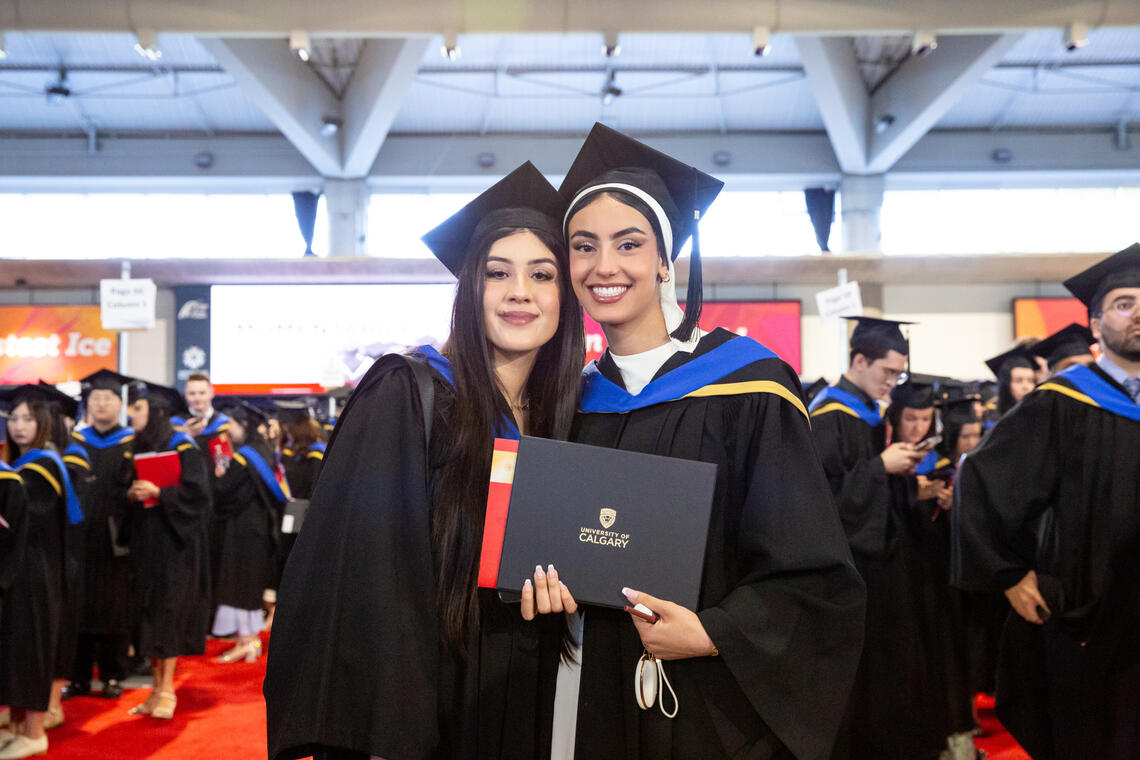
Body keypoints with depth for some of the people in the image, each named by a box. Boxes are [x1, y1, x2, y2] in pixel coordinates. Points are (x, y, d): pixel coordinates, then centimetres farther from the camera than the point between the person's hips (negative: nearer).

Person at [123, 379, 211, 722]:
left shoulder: (182, 449, -9)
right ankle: (158, 687, 13)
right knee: (148, 613, 6)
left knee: (169, 612, -6)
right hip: (143, 541, 7)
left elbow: (197, 494, -15)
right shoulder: (136, 450, 12)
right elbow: (127, 491, 16)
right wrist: (130, 494, -6)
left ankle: (167, 691, 0)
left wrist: (158, 493, -22)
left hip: (174, 543, -7)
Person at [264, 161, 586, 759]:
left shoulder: (562, 418, 5)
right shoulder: (408, 396, -12)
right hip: (423, 704, -5)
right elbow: (367, 570, -18)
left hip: (519, 707, 6)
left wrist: (557, 586, -11)